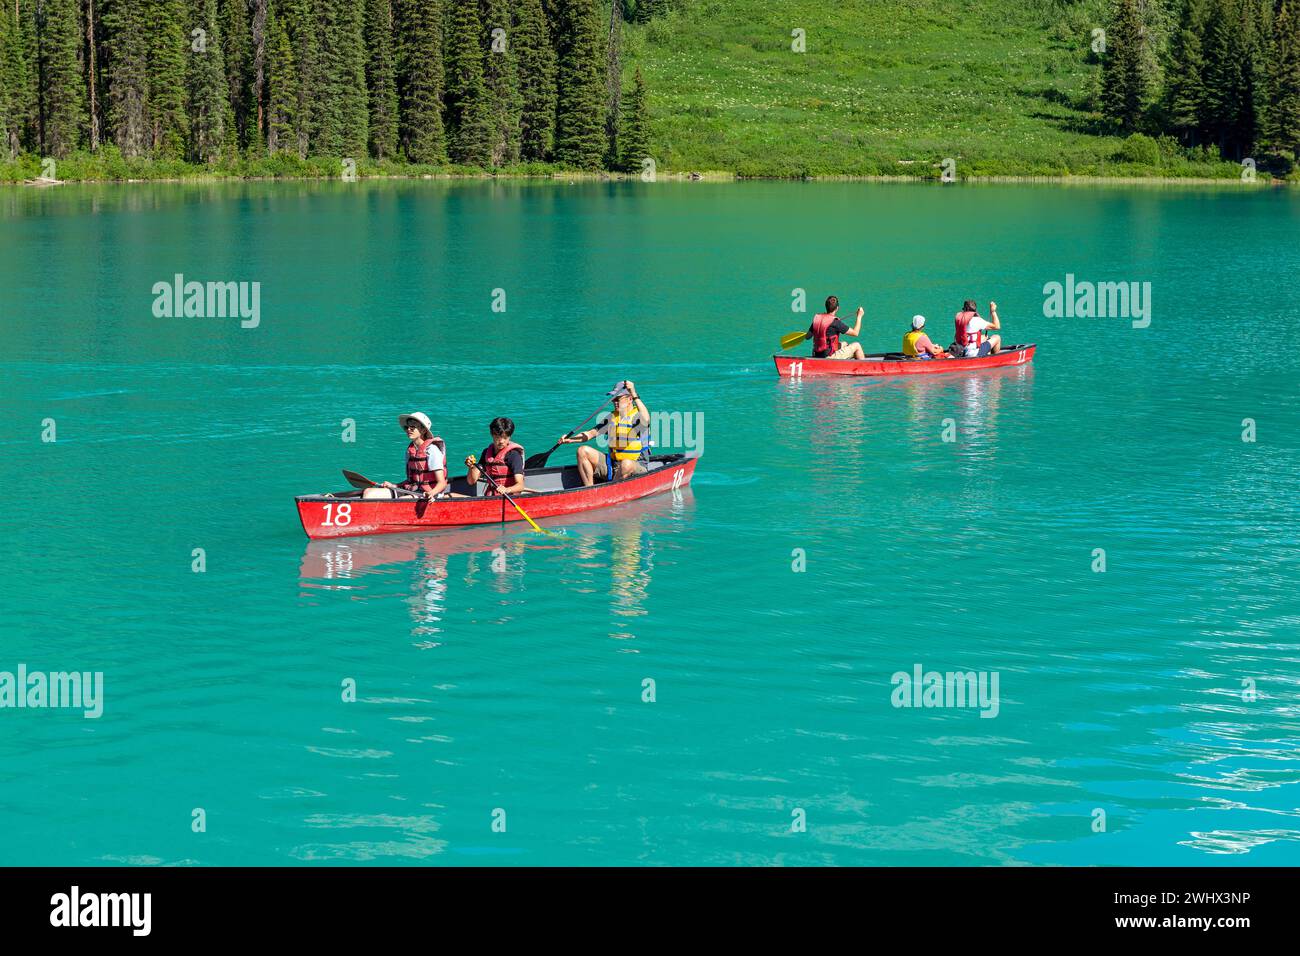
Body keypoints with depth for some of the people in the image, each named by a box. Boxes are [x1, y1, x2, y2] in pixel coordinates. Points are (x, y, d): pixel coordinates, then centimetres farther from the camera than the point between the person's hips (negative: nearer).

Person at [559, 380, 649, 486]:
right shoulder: (612, 417, 12)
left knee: (626, 464, -41)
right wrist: (571, 439, -7)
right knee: (583, 451, -6)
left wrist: (635, 395, -35)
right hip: (612, 464, 7)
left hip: (636, 467, -6)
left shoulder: (638, 415, -8)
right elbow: (591, 433, 9)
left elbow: (646, 420, -33)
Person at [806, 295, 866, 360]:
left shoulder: (817, 318, 1)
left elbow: (807, 337, 8)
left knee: (845, 344, 30)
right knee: (857, 346, 7)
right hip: (829, 357, -7)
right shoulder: (835, 322, -18)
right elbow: (855, 332, -10)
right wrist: (859, 316, 0)